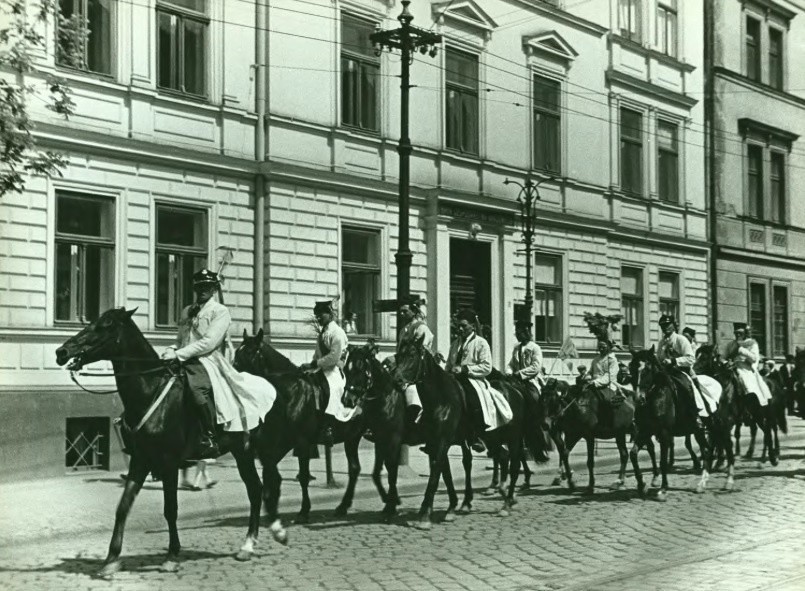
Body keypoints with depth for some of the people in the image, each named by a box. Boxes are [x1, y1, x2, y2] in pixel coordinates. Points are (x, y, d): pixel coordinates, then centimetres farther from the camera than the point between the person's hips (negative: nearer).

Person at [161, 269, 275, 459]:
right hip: (184, 361, 8)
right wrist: (172, 350, 3)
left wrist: (179, 354, -16)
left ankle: (209, 441, -30)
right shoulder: (187, 312, 22)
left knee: (196, 388, -36)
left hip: (208, 361, -8)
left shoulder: (220, 311, 1)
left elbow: (209, 342, -11)